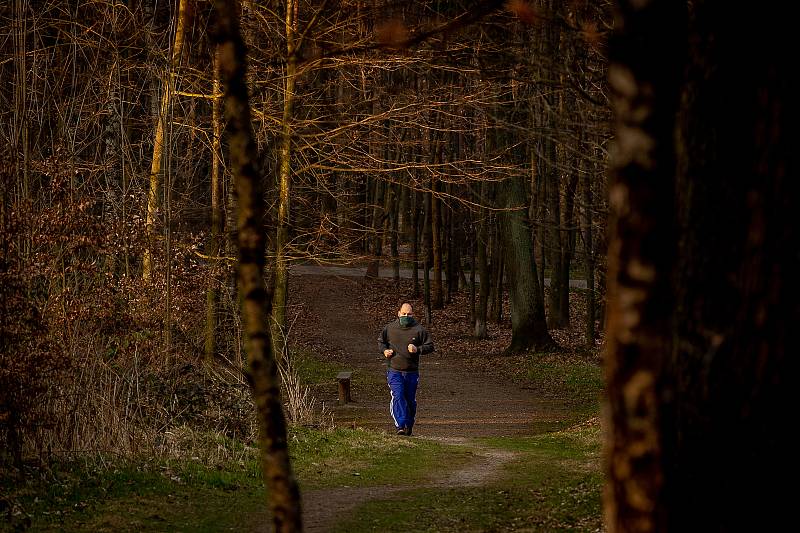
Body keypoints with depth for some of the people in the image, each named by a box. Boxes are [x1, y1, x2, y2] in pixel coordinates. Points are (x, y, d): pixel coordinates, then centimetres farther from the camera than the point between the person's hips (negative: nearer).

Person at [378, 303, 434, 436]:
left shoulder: (419, 330, -1)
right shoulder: (390, 328, 4)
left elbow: (430, 346, 3)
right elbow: (381, 341, 20)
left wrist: (417, 349, -15)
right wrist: (384, 350, -1)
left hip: (412, 372, 1)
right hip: (394, 371, -1)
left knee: (410, 400, 8)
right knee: (397, 396, -18)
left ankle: (409, 427, 23)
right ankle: (401, 426, -24)